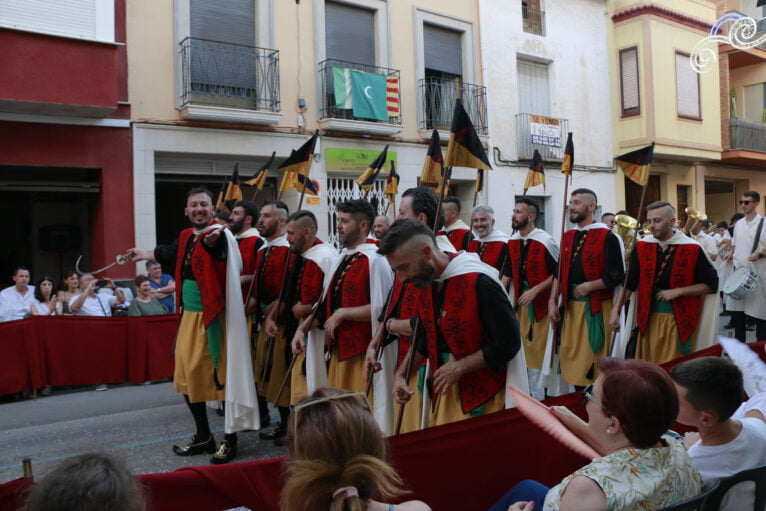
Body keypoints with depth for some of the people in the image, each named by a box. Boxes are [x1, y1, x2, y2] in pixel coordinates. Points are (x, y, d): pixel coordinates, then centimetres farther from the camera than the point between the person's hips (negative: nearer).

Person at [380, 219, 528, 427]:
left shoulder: (479, 282, -22)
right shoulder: (426, 283, 2)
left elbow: (508, 343, -21)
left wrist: (459, 367, -18)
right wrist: (401, 374, 4)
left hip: (485, 394, -6)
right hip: (446, 390, 7)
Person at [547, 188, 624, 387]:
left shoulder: (607, 237, -8)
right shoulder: (568, 237, 11)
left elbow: (617, 276, -11)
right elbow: (559, 272, 13)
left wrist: (589, 286, -20)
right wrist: (552, 301, 5)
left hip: (597, 307, -6)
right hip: (571, 306, 6)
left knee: (593, 359, 0)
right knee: (570, 354, 10)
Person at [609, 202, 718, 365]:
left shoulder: (693, 249, -8)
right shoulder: (642, 246, 1)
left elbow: (711, 284, -3)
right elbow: (629, 283, 6)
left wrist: (678, 291, -15)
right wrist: (616, 310, -3)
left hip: (680, 322, -3)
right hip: (648, 319, 3)